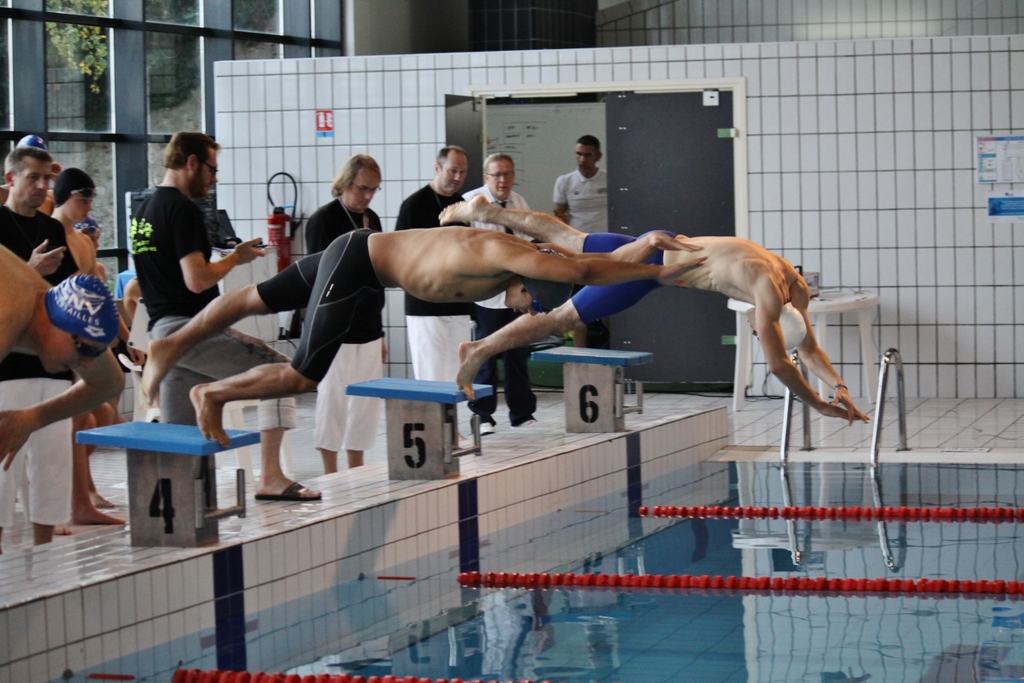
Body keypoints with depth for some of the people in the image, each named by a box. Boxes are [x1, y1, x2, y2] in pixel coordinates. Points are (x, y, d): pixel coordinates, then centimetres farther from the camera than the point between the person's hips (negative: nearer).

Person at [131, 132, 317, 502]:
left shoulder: (144, 210, 18)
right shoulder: (182, 209, -12)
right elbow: (197, 280, -20)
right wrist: (236, 258, -4)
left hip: (161, 330, 10)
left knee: (177, 436, 10)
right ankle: (271, 478, -13)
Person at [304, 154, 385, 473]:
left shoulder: (371, 219, 12)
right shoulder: (323, 220, -8)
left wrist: (379, 331, 17)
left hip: (368, 331, 7)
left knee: (365, 409, 8)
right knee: (332, 408, -3)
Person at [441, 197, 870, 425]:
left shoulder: (793, 288, 1)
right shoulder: (770, 294, -24)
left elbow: (809, 349, 10)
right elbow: (777, 364, -23)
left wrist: (839, 385, 0)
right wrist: (818, 404, -14)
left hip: (660, 245, 8)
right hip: (653, 264, -8)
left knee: (566, 239, 21)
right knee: (561, 319, -1)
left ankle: (482, 212, 33)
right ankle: (480, 350, 7)